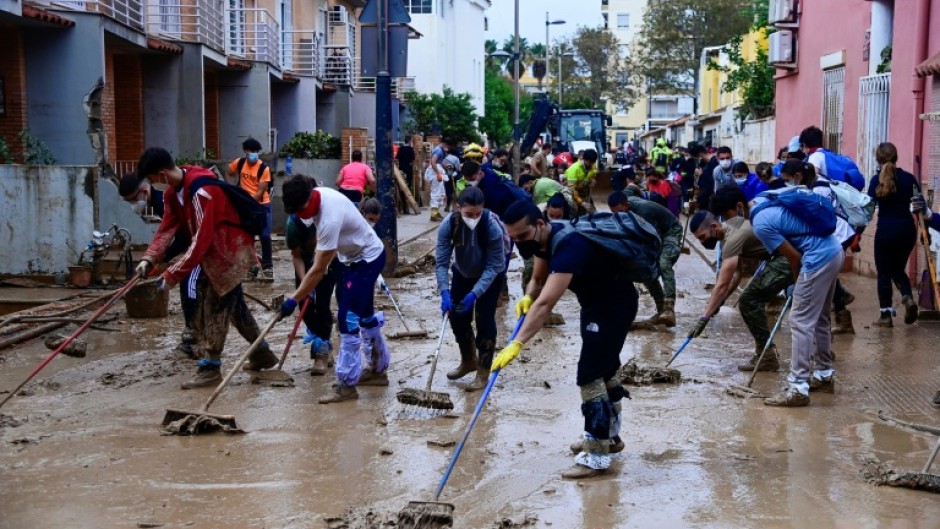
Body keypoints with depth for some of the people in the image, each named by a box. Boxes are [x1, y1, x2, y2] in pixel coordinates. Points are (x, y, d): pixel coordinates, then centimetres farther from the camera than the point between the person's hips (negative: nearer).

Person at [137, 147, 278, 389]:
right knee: (232, 304, 17)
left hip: (231, 251, -10)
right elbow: (167, 227, 0)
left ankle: (210, 367, 2)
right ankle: (262, 353, 30)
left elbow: (201, 240, -31)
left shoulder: (202, 191, -30)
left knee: (216, 308, -6)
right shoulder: (173, 192, 2)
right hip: (213, 252, 10)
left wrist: (172, 275, -30)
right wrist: (149, 258, -15)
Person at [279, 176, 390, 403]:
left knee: (347, 320, -13)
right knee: (365, 316, 19)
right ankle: (378, 369, 33)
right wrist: (325, 261, 13)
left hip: (367, 259, -10)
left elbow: (318, 270, -32)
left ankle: (347, 385, -8)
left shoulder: (330, 219, -37)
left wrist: (293, 299, -26)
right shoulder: (317, 195, -11)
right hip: (353, 256, 10)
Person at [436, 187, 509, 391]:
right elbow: (442, 262, -26)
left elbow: (492, 267, -30)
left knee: (484, 319, -9)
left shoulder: (492, 227, -36)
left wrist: (475, 293, -39)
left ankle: (483, 372, 3)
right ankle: (469, 361, 29)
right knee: (457, 316, 6)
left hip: (491, 275, -3)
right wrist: (444, 292, -39)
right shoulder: (448, 225, -28)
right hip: (462, 272, 3)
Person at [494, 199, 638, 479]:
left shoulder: (568, 246, -36)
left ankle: (597, 456, -5)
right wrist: (527, 297, -15)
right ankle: (609, 436, 38)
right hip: (596, 301, 10)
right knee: (604, 367, 21)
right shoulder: (546, 238, -7)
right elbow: (538, 280, 8)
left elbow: (546, 304, -45)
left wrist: (516, 345, -51)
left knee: (590, 374, -12)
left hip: (615, 305, -10)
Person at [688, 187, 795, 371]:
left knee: (748, 300, -8)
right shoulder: (730, 227, 11)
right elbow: (738, 271, 19)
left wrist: (704, 318, -21)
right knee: (753, 299, 15)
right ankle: (766, 350, 21)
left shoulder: (733, 238, -19)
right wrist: (718, 302, 13)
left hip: (789, 259, -10)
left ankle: (766, 356, -5)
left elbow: (722, 284, -23)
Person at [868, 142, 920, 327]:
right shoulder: (908, 178, 1)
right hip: (907, 230, 3)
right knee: (898, 269, 20)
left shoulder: (877, 180, -7)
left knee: (884, 273, 7)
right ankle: (908, 297, -6)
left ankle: (886, 315, 8)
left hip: (886, 230, -3)